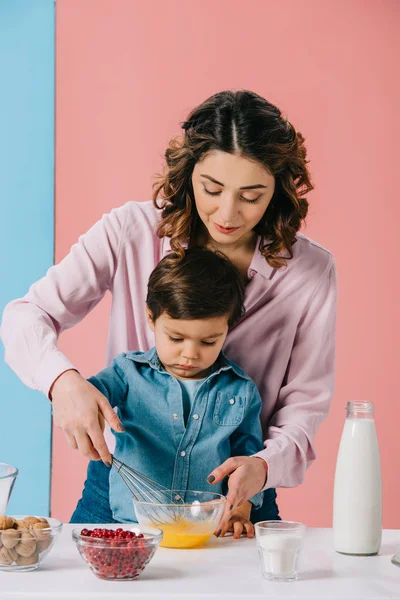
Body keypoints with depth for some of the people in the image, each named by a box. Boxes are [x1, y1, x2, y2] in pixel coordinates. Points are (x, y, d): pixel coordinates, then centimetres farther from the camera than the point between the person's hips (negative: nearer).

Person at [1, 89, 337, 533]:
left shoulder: (311, 270, -6)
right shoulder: (132, 232, -7)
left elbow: (303, 406, -2)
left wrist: (262, 465, -23)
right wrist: (63, 380, -26)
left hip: (233, 495, 1)